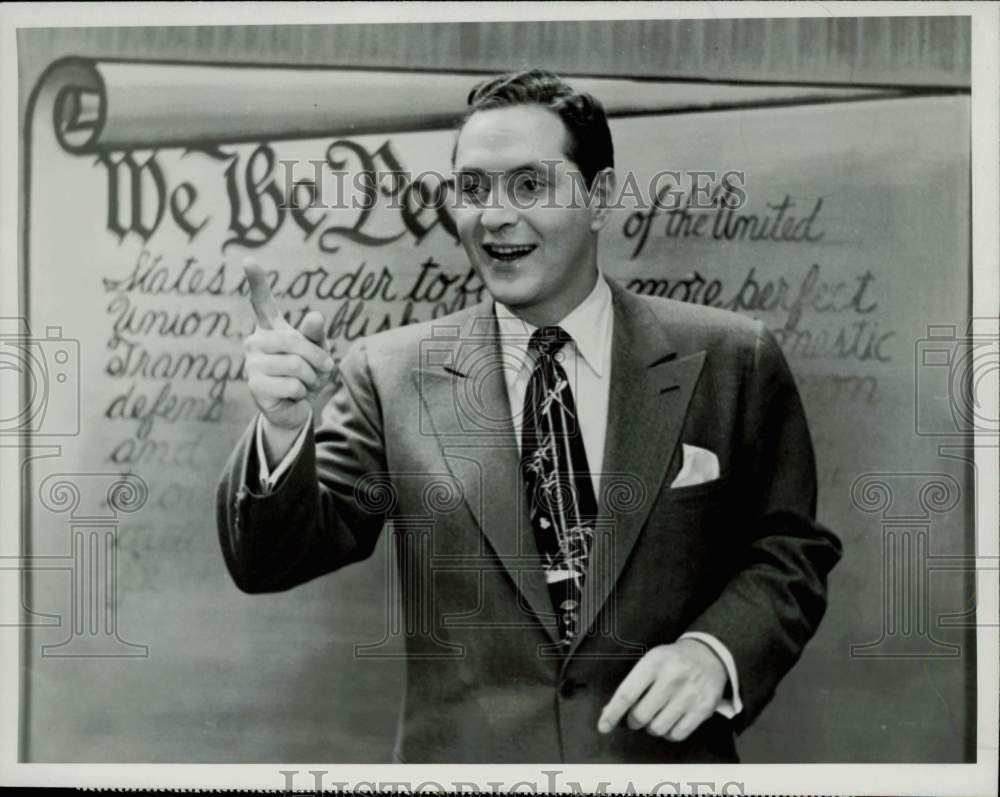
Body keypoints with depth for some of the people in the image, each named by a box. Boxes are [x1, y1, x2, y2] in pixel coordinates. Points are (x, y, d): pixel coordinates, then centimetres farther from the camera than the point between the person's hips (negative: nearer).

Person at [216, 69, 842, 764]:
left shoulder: (730, 362, -5)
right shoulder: (392, 374, -4)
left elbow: (791, 550, 1)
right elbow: (270, 563, -5)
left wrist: (715, 650, -17)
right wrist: (283, 428, -23)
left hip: (663, 753, 0)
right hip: (462, 756, 0)